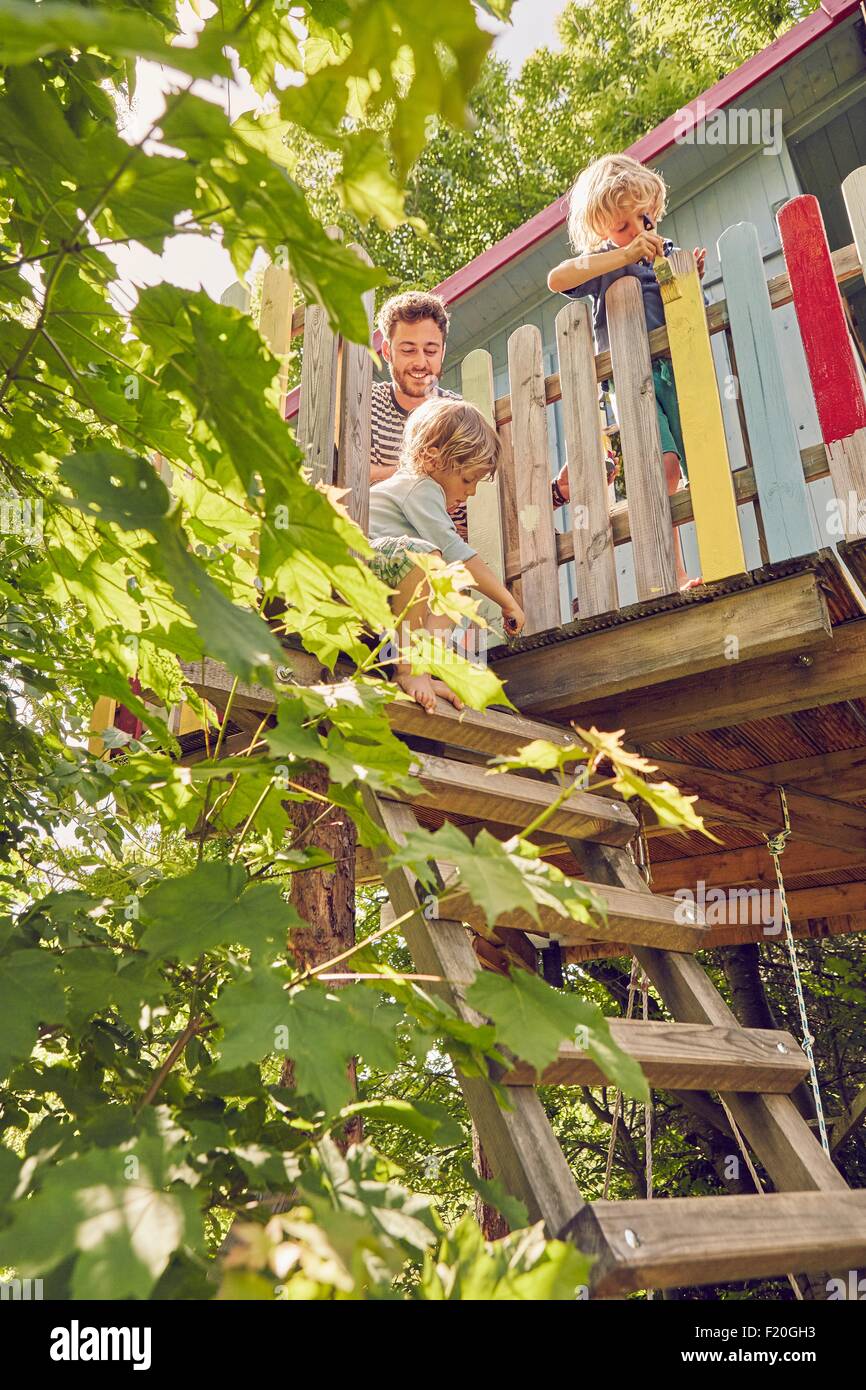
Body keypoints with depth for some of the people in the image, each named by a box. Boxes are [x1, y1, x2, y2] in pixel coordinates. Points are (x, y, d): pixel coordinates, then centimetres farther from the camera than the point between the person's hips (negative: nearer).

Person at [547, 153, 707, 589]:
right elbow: (556, 279, -14)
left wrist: (693, 280, 0)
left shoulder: (669, 254, 19)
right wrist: (626, 254, -16)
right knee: (663, 464, -22)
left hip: (675, 366, 4)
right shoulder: (605, 263, 8)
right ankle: (675, 576, -21)